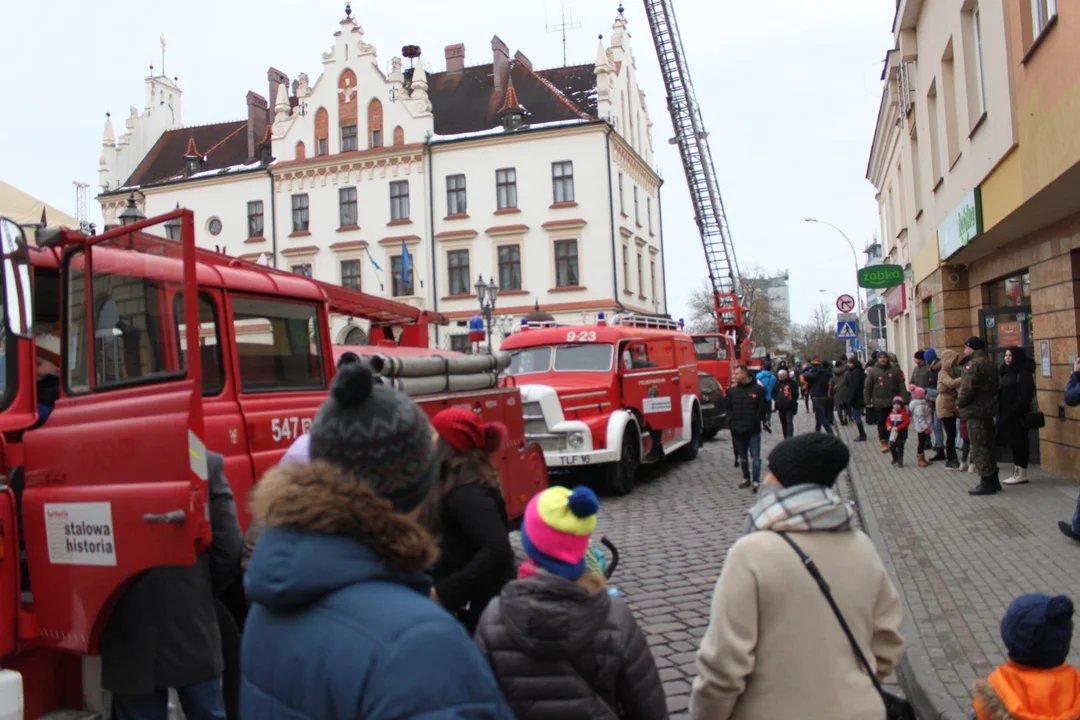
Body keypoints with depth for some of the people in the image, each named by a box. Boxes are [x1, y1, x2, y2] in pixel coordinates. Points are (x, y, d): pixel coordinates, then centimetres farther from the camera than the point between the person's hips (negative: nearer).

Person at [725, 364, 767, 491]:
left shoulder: (758, 389, -5)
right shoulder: (732, 391, 7)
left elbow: (762, 408, -6)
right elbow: (728, 408, 9)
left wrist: (756, 421, -13)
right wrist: (731, 422, -1)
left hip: (753, 430, -5)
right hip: (738, 430, 5)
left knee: (755, 457, -3)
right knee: (742, 457, 15)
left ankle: (755, 482, -1)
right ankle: (746, 479, 27)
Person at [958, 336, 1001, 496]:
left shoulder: (974, 364, -15)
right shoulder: (989, 363, 15)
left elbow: (968, 388, -21)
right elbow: (994, 386, 18)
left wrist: (959, 402, -7)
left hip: (975, 411, -10)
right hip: (988, 409, 10)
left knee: (978, 448, -5)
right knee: (987, 445, 16)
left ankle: (987, 482, -4)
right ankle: (993, 480, 20)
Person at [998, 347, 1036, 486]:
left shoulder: (1023, 374, -12)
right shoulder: (1006, 372, 16)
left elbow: (1024, 396, -20)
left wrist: (1014, 411, -23)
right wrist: (1000, 413, 12)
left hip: (1017, 416, -9)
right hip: (1006, 414, 9)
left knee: (1019, 443, -4)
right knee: (1013, 443, 12)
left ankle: (1022, 474, 2)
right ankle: (1017, 472, 18)